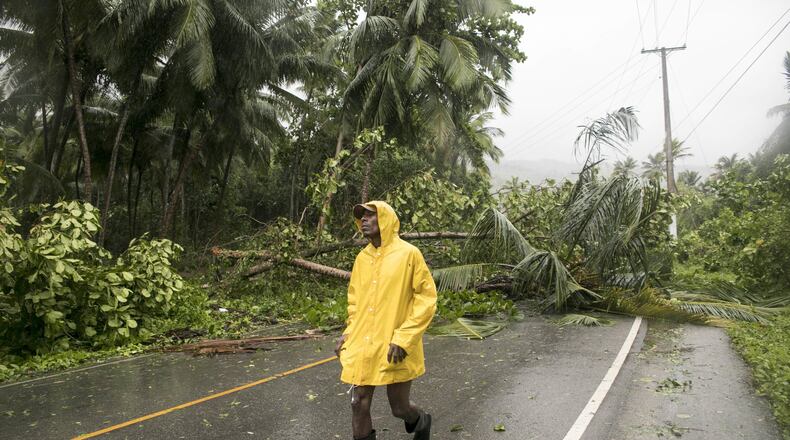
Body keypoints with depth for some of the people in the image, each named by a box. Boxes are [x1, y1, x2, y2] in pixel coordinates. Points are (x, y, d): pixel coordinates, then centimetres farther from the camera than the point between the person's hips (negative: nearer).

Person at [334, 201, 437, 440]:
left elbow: (427, 298, -10)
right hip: (361, 347, 5)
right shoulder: (361, 258, 8)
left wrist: (403, 338, -16)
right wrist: (349, 333, 8)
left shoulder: (408, 254, -8)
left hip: (394, 349, -4)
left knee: (399, 408, 8)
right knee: (359, 405, 3)